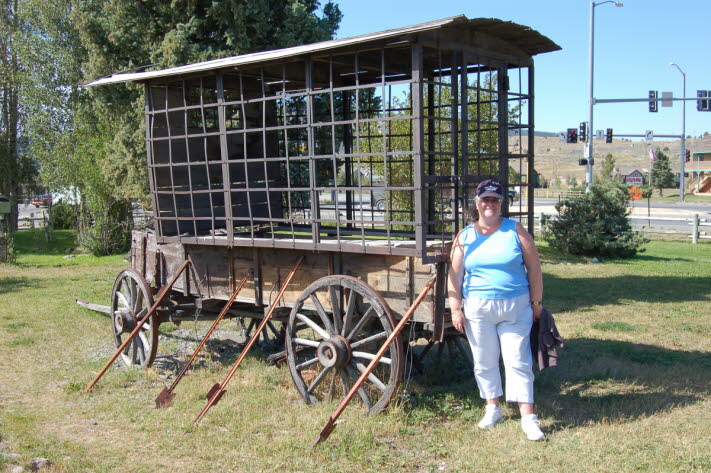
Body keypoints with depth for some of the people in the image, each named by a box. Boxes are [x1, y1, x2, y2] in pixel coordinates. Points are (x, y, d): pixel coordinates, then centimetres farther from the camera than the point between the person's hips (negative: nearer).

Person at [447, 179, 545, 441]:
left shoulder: (515, 230, 1)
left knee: (518, 362, -2)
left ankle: (528, 418, 4)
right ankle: (492, 409, 28)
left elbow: (534, 269, 4)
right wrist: (456, 309, 0)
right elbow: (455, 274, 6)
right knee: (484, 362, 11)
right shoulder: (465, 236, 5)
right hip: (477, 309, 2)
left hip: (516, 308, -2)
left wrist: (536, 303, 3)